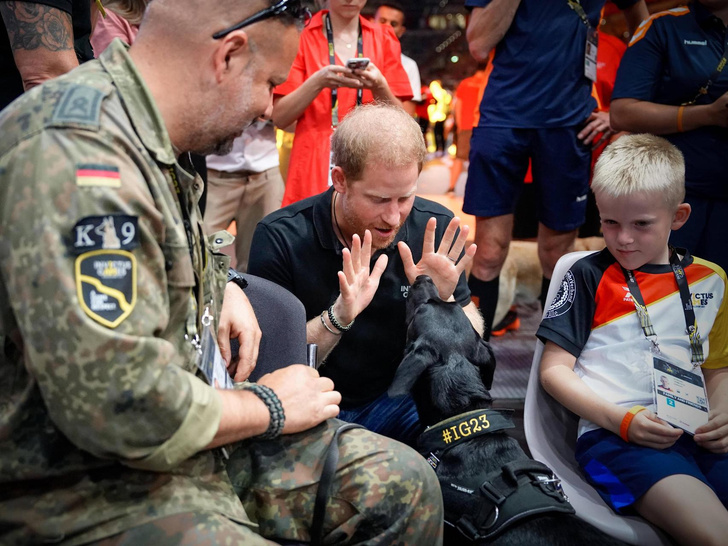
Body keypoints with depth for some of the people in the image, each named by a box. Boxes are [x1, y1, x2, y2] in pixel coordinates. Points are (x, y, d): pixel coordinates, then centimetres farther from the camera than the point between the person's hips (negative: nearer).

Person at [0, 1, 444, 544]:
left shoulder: (146, 135, 8)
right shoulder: (73, 152, -25)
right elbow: (117, 404, -30)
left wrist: (222, 284, 10)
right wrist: (267, 406, -14)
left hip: (191, 441, 9)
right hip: (91, 497, -9)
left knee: (404, 484, 3)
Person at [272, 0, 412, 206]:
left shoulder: (384, 39, 7)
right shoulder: (302, 35, 1)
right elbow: (280, 117, -5)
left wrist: (379, 86, -16)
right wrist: (318, 82, -19)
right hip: (313, 166, -1)